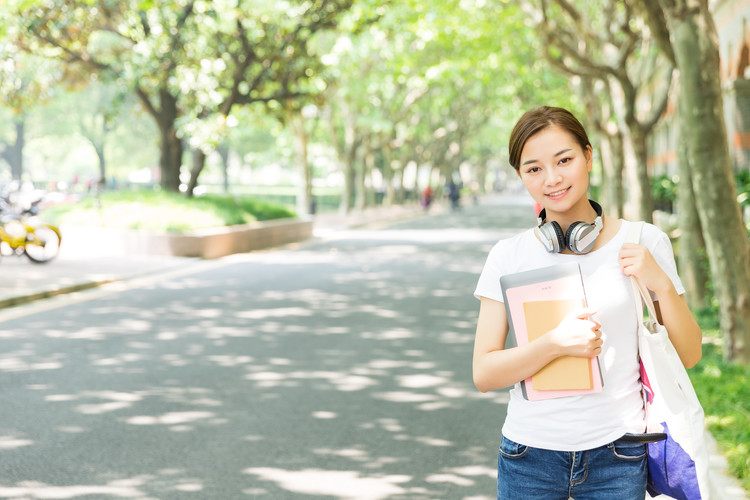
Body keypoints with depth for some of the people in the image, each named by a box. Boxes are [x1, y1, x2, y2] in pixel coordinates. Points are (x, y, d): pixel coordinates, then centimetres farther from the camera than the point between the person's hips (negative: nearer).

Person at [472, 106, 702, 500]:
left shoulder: (643, 243, -1)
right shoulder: (508, 256, -1)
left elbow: (688, 356, 3)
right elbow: (484, 374, -5)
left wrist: (661, 284, -12)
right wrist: (555, 343, -20)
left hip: (616, 455, 0)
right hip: (530, 453, 0)